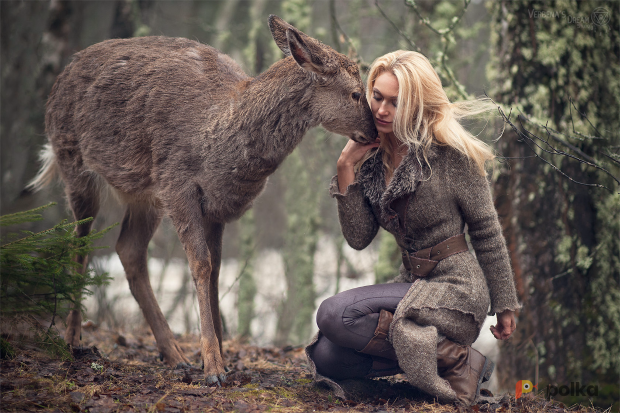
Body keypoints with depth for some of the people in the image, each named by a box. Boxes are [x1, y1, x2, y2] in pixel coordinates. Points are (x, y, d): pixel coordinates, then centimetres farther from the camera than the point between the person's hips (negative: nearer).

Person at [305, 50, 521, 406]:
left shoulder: (451, 153, -12)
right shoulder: (373, 157, 6)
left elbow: (487, 232, -6)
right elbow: (359, 238, -1)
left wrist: (505, 305, -3)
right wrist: (346, 169, -9)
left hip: (455, 292, -7)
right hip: (414, 284, 7)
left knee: (334, 314, -23)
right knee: (326, 358, -7)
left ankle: (455, 360, -13)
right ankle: (425, 354, 6)